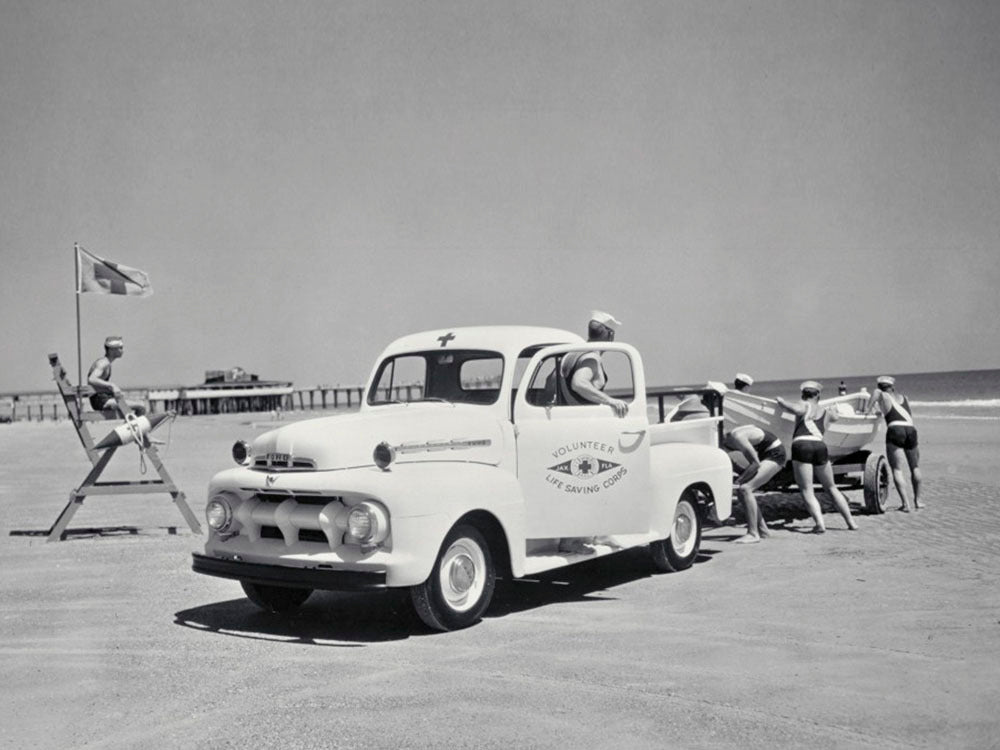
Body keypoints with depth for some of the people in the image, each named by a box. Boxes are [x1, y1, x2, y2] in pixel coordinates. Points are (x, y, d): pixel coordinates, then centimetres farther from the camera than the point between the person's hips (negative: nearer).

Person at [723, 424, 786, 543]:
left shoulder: (737, 437, -25)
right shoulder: (728, 438, 2)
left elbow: (756, 463, -22)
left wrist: (738, 481, -17)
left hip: (775, 455, -10)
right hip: (765, 454, 10)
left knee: (745, 488, -19)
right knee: (741, 488, 7)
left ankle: (753, 534, -18)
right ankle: (763, 529, 15)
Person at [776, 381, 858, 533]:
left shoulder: (805, 406, 12)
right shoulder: (826, 412, 26)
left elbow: (795, 409, -12)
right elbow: (835, 416, 50)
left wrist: (782, 402, 4)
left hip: (801, 447, -4)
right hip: (820, 448, 4)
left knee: (807, 492, -3)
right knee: (831, 488, 20)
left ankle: (819, 523, -21)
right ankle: (851, 522, 20)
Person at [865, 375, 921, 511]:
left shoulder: (884, 397, 13)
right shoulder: (904, 399, 26)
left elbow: (877, 392, -9)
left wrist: (868, 408, -4)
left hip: (895, 430, -4)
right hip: (911, 430, 4)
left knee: (898, 469, -5)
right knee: (915, 467, 21)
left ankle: (905, 503, -15)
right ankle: (917, 500, 28)